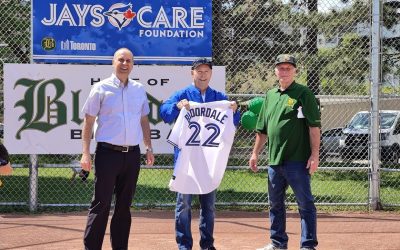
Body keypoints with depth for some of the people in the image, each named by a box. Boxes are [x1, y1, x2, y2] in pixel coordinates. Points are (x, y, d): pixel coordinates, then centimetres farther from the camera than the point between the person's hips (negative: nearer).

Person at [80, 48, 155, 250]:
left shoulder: (139, 89, 11)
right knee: (101, 203, -6)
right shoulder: (101, 88, -1)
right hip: (108, 152, -4)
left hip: (132, 154, 4)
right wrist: (86, 153, -7)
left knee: (124, 205, 10)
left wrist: (148, 148, 13)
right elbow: (89, 121, -1)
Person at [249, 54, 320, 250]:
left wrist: (315, 154, -16)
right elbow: (262, 129, 22)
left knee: (305, 203, -3)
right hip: (274, 160, 7)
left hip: (297, 160, -7)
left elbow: (314, 126, -9)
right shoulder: (270, 95, 16)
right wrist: (255, 153, 18)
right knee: (275, 203, 14)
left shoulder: (303, 93, -3)